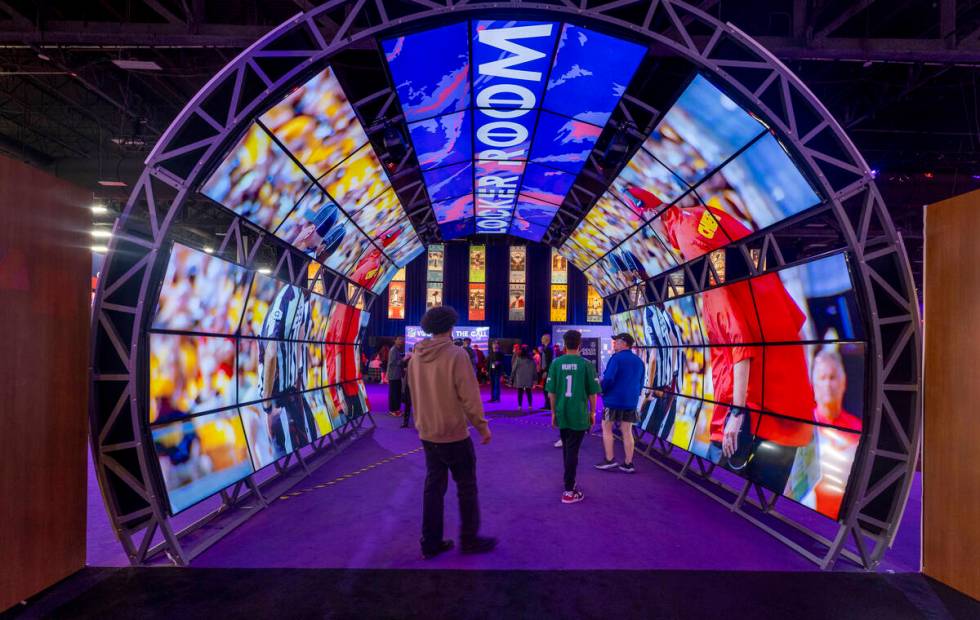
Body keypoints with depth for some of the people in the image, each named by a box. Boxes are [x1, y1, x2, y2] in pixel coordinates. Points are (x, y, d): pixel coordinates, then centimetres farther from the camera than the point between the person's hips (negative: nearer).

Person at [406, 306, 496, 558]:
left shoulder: (416, 356, 2)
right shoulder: (456, 354, -17)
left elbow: (415, 394, 9)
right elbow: (469, 395, -18)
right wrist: (482, 426, -8)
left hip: (428, 434, 6)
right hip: (454, 435, -6)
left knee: (433, 486, 14)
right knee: (467, 488, 10)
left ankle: (431, 542, 20)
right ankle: (469, 539, 19)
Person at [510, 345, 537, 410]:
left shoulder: (518, 358, -6)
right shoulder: (531, 359, 4)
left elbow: (514, 369, -4)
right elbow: (534, 370, 6)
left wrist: (511, 378, 4)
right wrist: (534, 379, 13)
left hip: (519, 379, -2)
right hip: (529, 379, 3)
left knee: (520, 392, 3)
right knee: (528, 392, 11)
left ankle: (520, 405, -2)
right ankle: (530, 405, 7)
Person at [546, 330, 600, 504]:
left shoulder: (556, 363, -3)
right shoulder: (586, 364, -7)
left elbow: (551, 391, 0)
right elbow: (592, 392, -4)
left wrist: (553, 412, 11)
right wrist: (592, 412, 9)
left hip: (562, 413, 3)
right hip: (579, 414, -3)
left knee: (566, 449, 18)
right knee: (572, 451, 1)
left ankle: (569, 483, 32)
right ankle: (569, 491, 2)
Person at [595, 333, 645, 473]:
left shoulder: (616, 358, -13)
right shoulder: (638, 361, 10)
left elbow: (608, 378, -20)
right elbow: (640, 383, 15)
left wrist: (601, 390, -3)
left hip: (614, 399, -6)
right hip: (631, 401, 6)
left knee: (606, 428, 8)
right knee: (627, 432, 9)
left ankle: (609, 460, 5)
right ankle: (628, 464, 10)